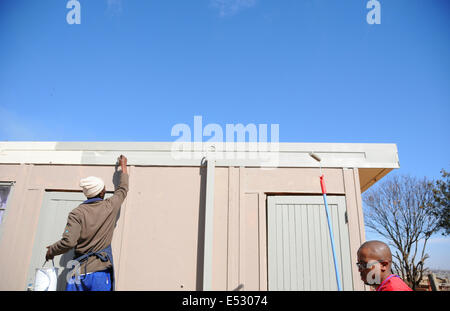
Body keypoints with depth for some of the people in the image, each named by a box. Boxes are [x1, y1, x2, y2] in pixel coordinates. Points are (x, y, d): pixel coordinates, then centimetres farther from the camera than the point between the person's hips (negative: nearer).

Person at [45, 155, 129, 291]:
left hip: (80, 273, -1)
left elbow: (68, 242, -16)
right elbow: (123, 189, 19)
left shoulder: (77, 213, -6)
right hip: (101, 272, 1)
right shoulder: (110, 206, 1)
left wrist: (51, 251, 5)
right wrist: (124, 166, 33)